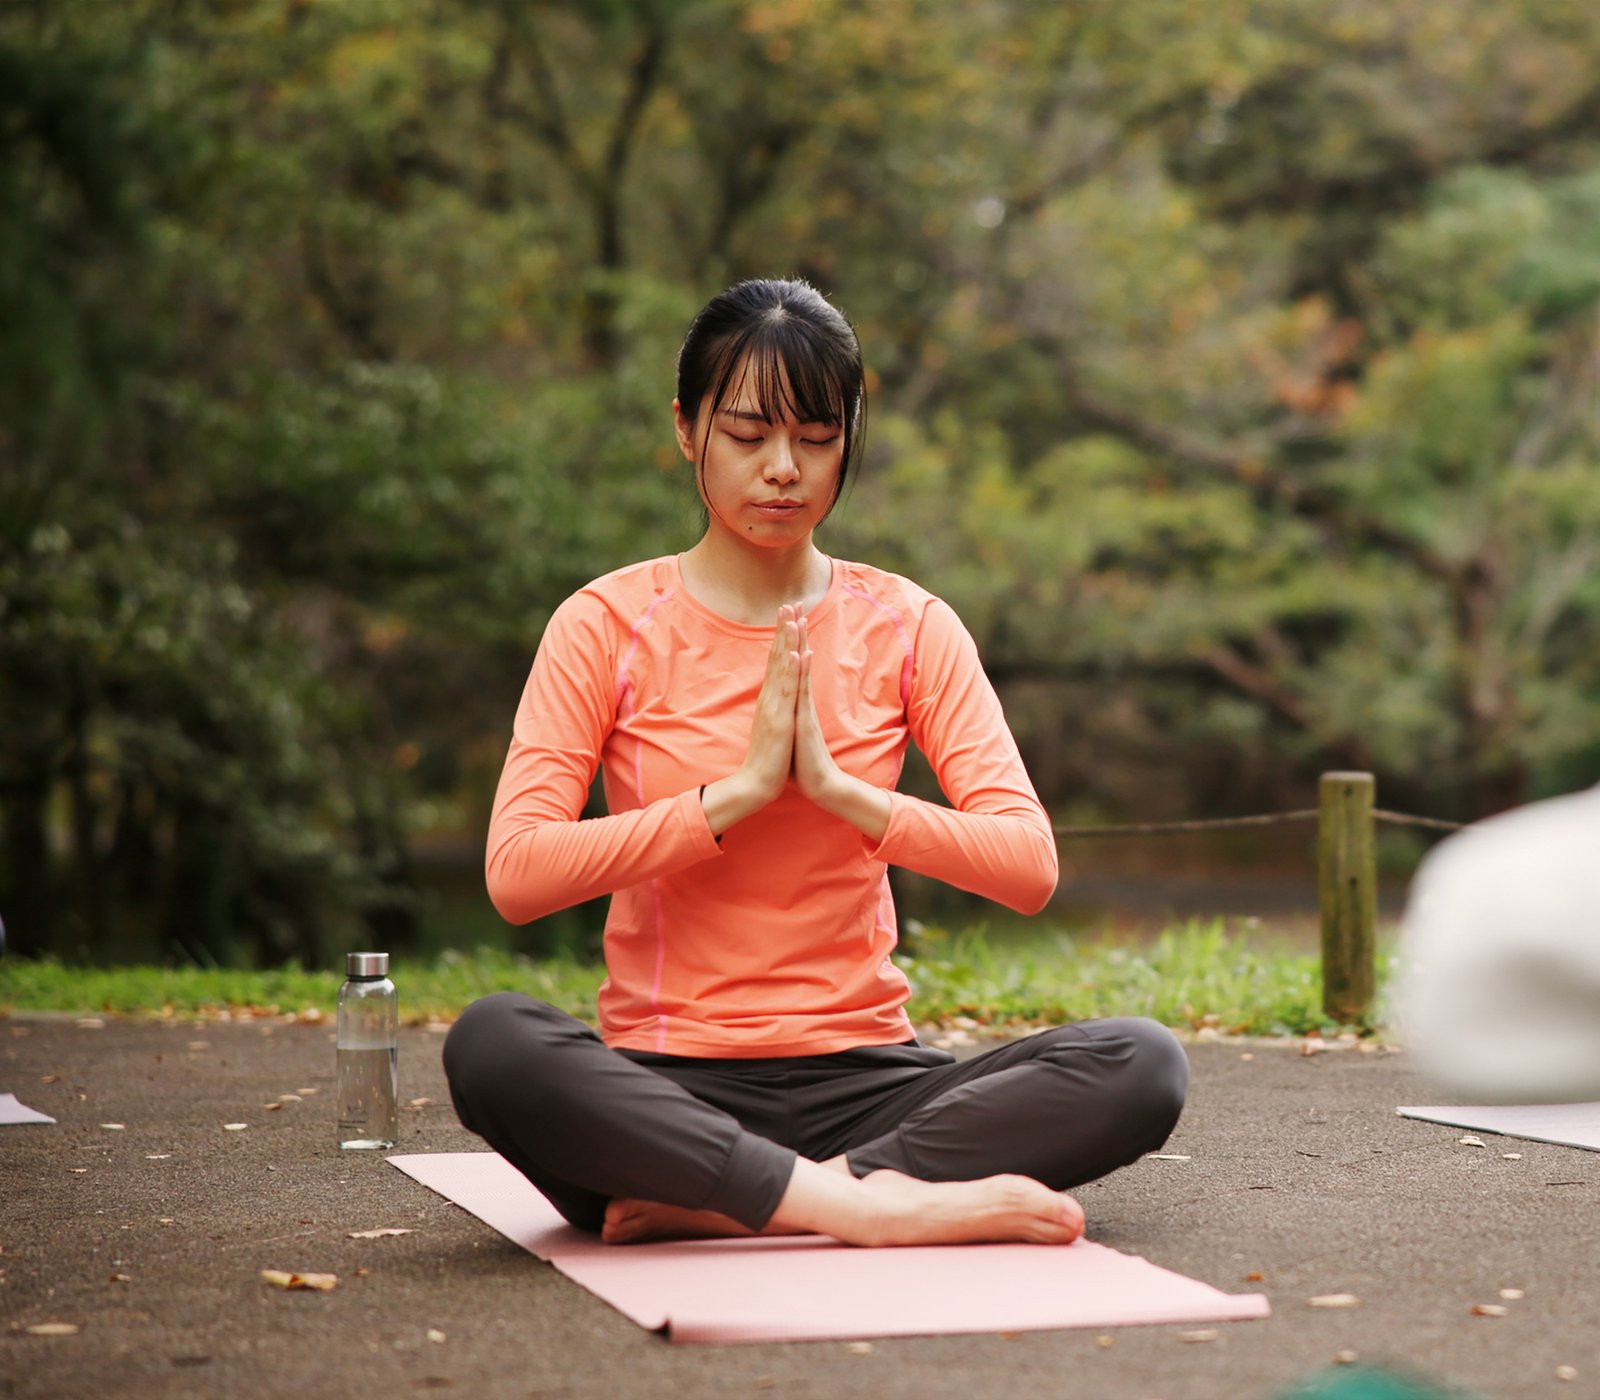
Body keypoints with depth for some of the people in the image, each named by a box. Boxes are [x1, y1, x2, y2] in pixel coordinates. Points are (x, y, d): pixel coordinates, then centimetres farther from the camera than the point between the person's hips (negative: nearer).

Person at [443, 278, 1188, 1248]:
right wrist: (741, 788, -14)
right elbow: (517, 873, -11)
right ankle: (870, 1202, -34)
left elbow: (1029, 865, -3)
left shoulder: (908, 629, 8)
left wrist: (837, 787, -13)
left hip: (859, 1077, 3)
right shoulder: (609, 625, 3)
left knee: (1143, 1065, -23)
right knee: (492, 1042, -34)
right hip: (669, 1085, -2)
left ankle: (706, 1205, -28)